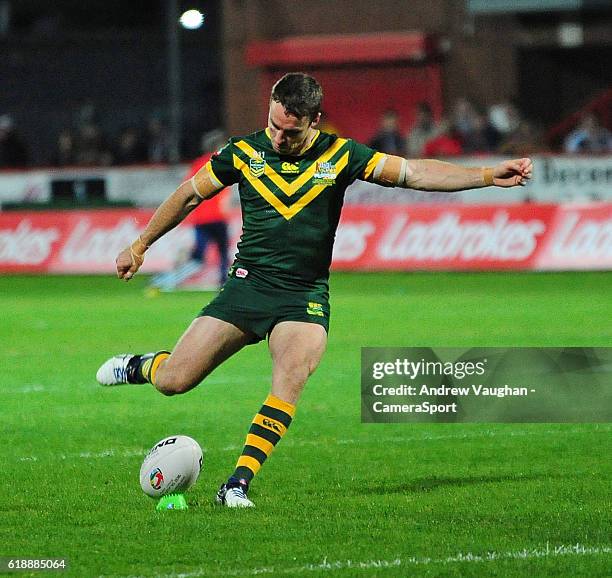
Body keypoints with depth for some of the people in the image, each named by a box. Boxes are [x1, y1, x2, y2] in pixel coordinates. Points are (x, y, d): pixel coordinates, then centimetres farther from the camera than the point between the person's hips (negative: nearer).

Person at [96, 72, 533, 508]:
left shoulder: (340, 155, -2)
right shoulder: (244, 152, 0)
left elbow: (413, 173, -4)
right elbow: (190, 194, 14)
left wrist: (489, 176, -14)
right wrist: (139, 246, 19)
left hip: (305, 297, 0)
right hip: (248, 283, 0)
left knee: (291, 381, -27)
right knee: (173, 382, -6)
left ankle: (238, 484, -24)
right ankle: (142, 367, 30)